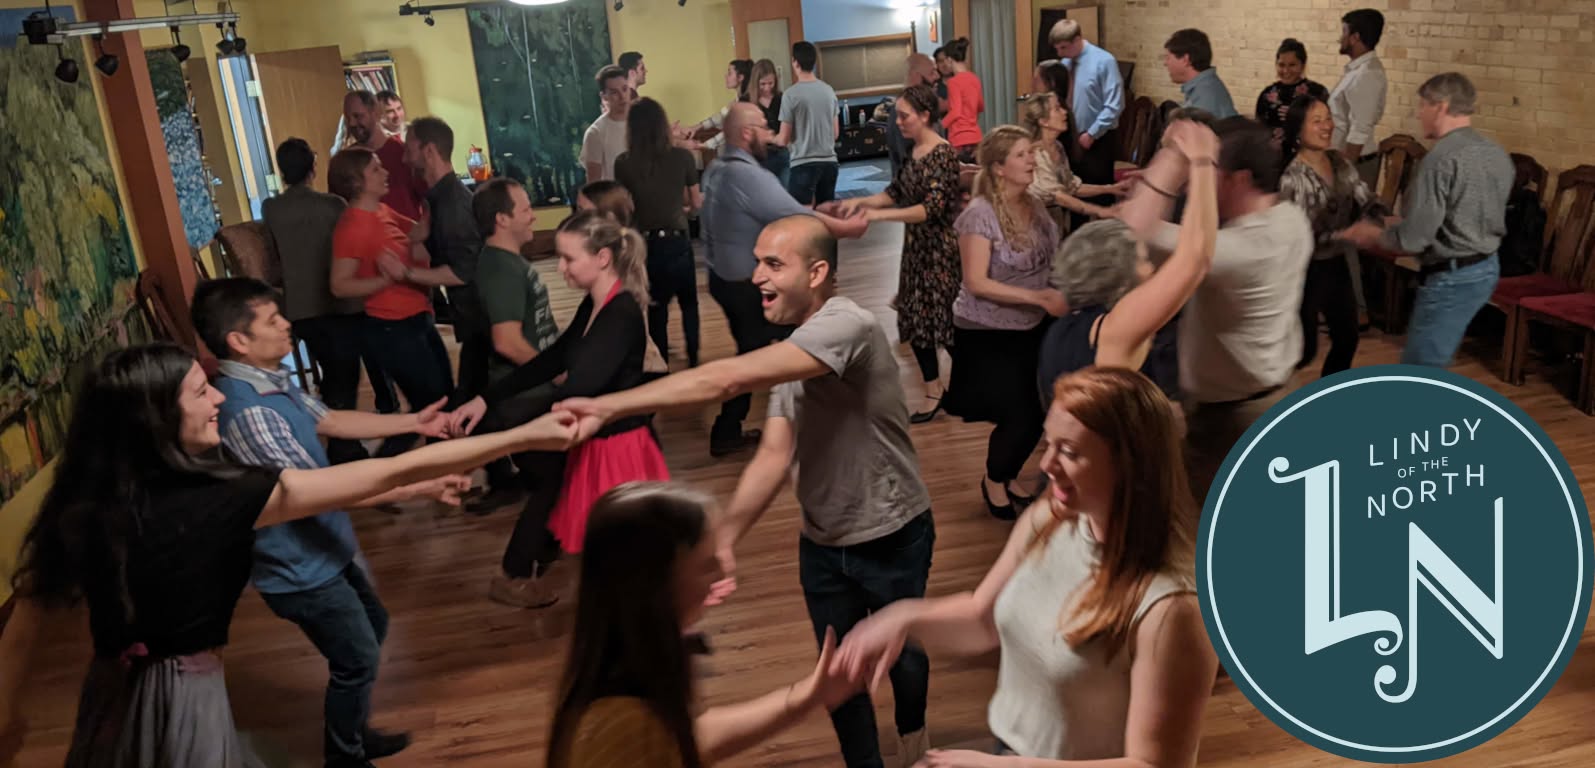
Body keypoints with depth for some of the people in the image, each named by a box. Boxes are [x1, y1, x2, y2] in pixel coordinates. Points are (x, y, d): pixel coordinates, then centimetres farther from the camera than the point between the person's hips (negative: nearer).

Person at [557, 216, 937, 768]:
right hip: (822, 543, 6)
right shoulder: (793, 350, 0)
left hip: (893, 539, -5)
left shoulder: (845, 326, -28)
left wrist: (608, 407, -42)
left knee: (902, 652, 20)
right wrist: (724, 539, -23)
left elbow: (728, 379, -40)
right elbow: (774, 456, -9)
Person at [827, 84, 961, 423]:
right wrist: (861, 201, -2)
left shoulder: (943, 153, -18)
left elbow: (933, 207, -25)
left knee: (948, 321, 0)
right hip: (917, 248, 9)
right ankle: (933, 394, 21)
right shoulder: (913, 151, 7)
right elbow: (897, 191, 14)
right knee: (914, 319, 10)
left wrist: (880, 215, -32)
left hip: (941, 249, -8)